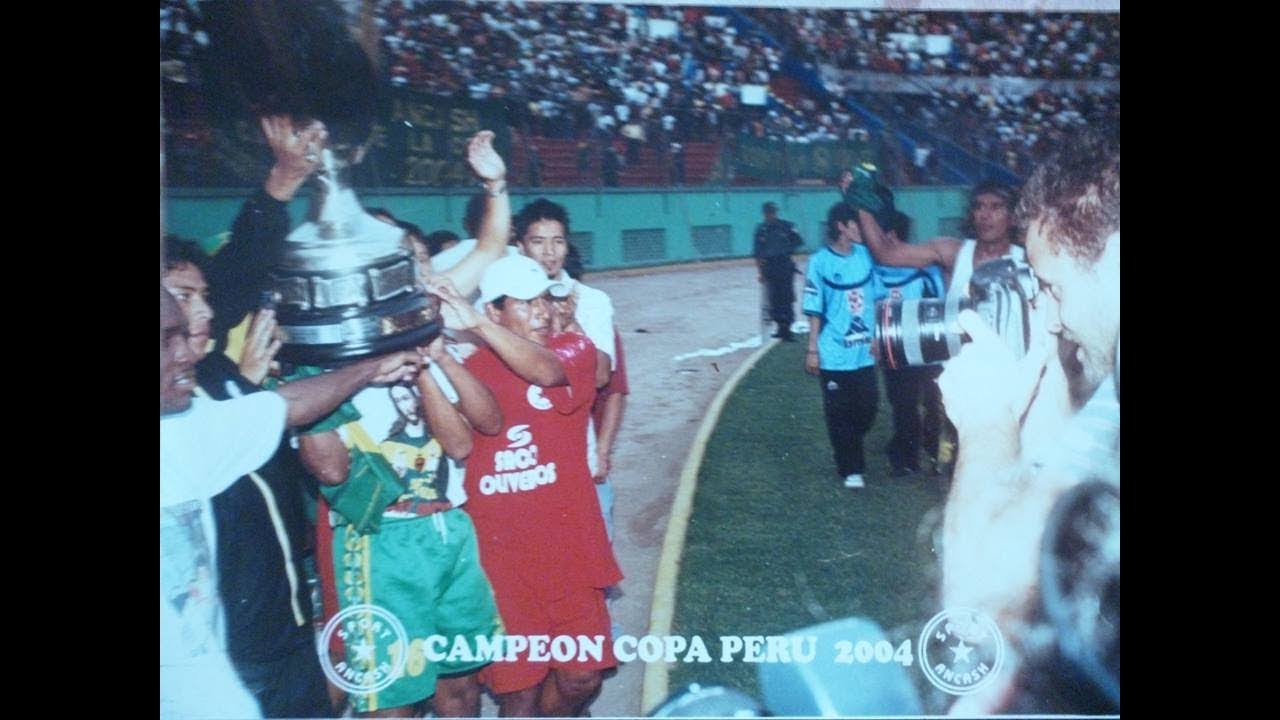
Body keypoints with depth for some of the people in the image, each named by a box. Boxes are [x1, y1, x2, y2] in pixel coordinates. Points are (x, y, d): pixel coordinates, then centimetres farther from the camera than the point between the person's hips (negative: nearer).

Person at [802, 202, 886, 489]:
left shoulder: (865, 255, 3)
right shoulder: (821, 261, -9)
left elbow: (876, 298, 12)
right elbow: (815, 310, -6)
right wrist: (812, 350, -5)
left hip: (864, 352, 4)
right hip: (834, 355, -4)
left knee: (867, 407, 9)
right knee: (839, 414, 5)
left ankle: (849, 448, 35)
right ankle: (851, 469, 19)